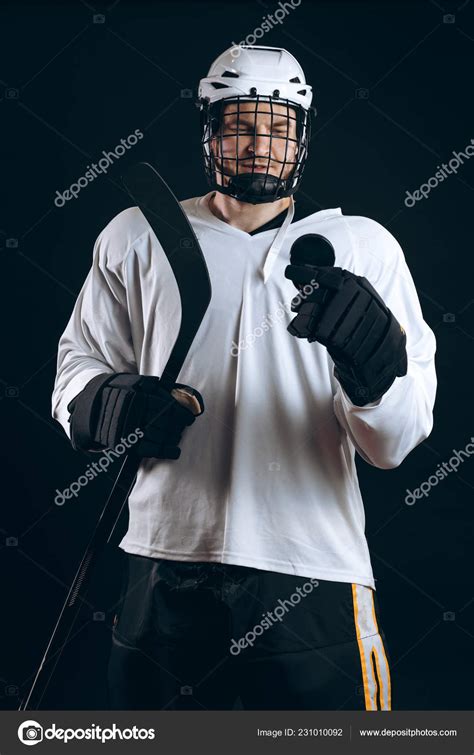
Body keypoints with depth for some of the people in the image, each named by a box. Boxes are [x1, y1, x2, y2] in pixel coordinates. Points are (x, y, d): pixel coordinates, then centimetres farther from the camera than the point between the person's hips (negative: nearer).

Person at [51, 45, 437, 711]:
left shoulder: (363, 248, 3)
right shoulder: (139, 237, 6)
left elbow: (393, 447, -3)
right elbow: (80, 363, 13)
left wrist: (375, 362, -24)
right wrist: (107, 404, -10)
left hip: (314, 580, -1)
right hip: (166, 572, 2)